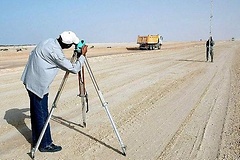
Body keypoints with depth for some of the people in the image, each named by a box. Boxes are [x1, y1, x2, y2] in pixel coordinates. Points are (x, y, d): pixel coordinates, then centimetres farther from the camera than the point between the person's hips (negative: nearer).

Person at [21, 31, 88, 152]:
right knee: (42, 115, 0)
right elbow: (74, 69, -17)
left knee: (36, 112, 18)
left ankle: (36, 140, 31)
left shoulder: (49, 42, 3)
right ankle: (45, 144, 12)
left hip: (31, 80, 10)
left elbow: (32, 53, 17)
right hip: (38, 84, -10)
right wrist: (83, 55, -6)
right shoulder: (55, 52, -24)